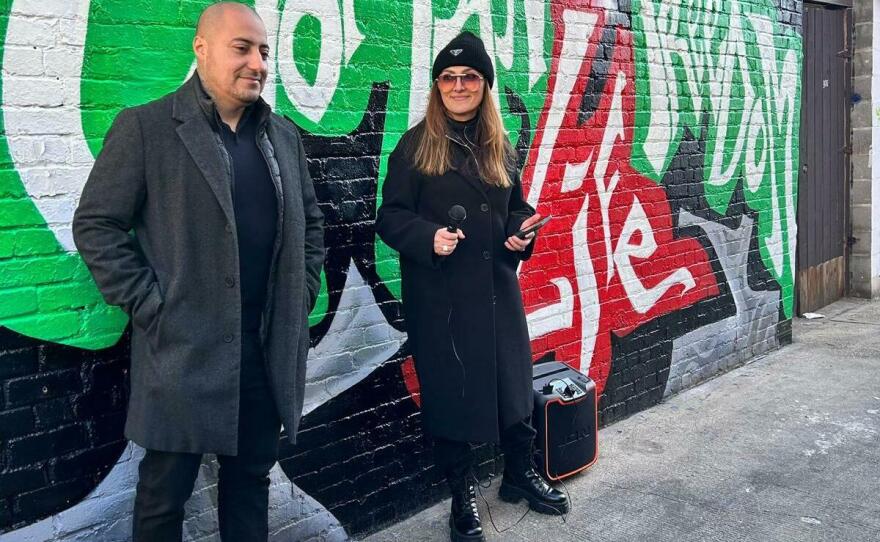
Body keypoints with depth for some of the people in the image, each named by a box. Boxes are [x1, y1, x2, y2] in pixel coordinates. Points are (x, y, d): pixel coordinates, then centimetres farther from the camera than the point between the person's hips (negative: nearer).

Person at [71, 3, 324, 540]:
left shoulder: (284, 135, 11)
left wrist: (304, 294, 9)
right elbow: (96, 225, -6)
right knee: (165, 492, 6)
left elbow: (311, 220, 20)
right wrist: (149, 306, -11)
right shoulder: (145, 127, -5)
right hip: (184, 347, -4)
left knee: (251, 476, 16)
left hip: (271, 348, 5)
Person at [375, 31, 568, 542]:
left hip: (497, 287, 4)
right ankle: (463, 495, 23)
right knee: (449, 390, 6)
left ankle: (521, 473, 34)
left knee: (513, 379, 11)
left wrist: (523, 232, -5)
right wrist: (428, 236, -23)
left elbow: (517, 207, 17)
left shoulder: (500, 145, 8)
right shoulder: (415, 145, -5)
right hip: (439, 293, -3)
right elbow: (390, 217, -5)